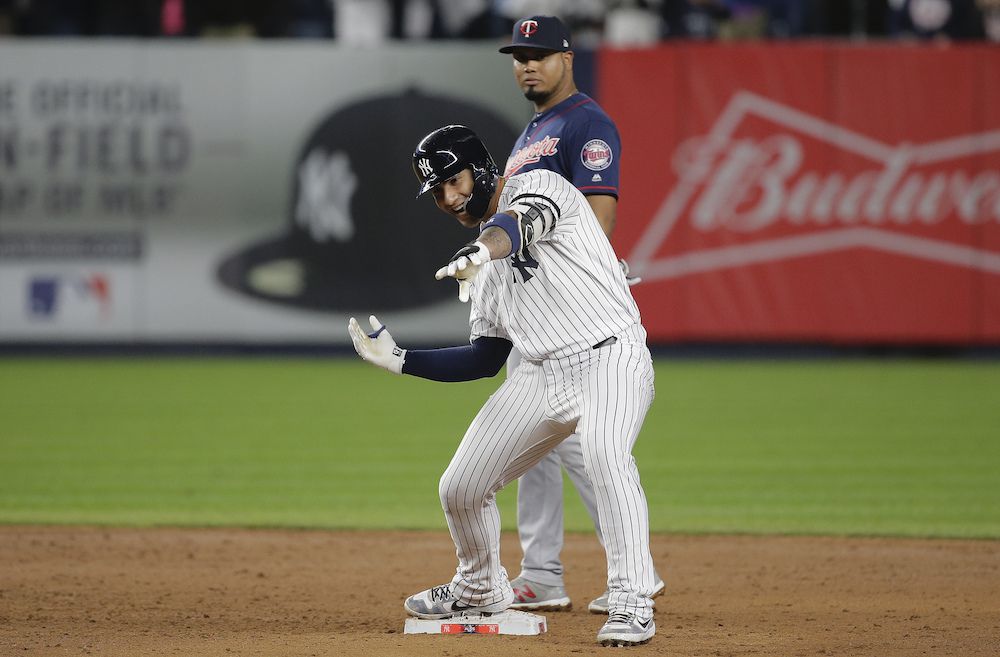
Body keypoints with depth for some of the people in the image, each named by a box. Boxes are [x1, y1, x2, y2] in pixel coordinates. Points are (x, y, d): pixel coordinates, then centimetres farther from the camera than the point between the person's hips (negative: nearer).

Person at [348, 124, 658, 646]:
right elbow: (486, 358, 21)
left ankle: (632, 607, -33)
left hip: (609, 356, -8)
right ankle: (480, 589, 38)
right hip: (542, 376, 8)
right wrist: (398, 359, 15)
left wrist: (481, 252, -54)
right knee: (459, 489, 9)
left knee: (604, 452, -36)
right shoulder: (484, 267, 18)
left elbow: (522, 223, -31)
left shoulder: (535, 187, -5)